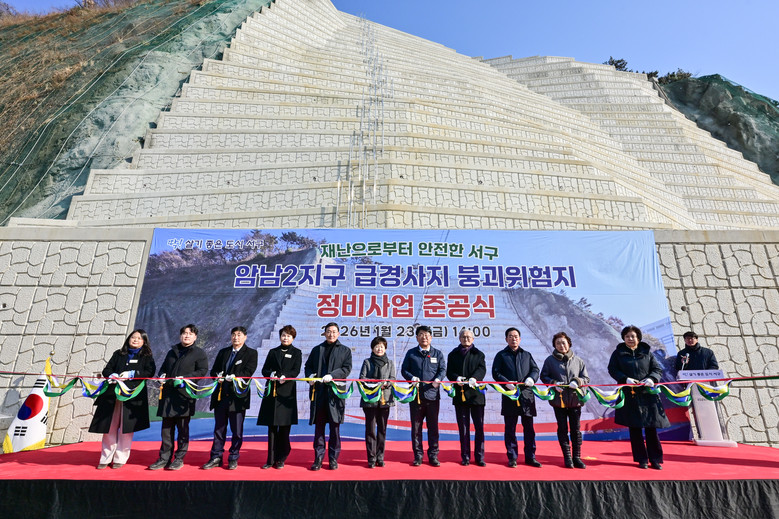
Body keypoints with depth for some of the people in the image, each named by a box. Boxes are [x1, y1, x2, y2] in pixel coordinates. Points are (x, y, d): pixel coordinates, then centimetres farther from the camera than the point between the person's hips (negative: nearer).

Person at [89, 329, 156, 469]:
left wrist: (131, 374, -14)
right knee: (109, 427, 3)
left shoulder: (146, 356, 8)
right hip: (113, 394, 3)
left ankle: (120, 459, 11)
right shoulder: (118, 354, 18)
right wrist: (112, 375, -7)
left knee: (126, 428, -1)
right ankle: (106, 458, 15)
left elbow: (150, 372, -6)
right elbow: (106, 369, 14)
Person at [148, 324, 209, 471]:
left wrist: (185, 378, -16)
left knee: (183, 428, 0)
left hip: (185, 394, -5)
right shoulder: (172, 352, 20)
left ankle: (179, 458, 11)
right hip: (168, 394, 5)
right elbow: (163, 367, 28)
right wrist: (161, 375, 5)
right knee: (167, 427, 9)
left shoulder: (199, 353, 3)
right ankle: (164, 458, 18)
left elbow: (202, 371, -6)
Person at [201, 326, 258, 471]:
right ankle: (216, 457, 24)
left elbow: (248, 372, -11)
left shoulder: (251, 353, 0)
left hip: (238, 396, -4)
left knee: (237, 430, 4)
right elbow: (213, 370, 13)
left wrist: (234, 377, -25)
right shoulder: (223, 352, 15)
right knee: (219, 428, 12)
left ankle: (233, 458, 18)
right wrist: (218, 376, -8)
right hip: (221, 395, 4)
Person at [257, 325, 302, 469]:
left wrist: (285, 376, -21)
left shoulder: (296, 353, 8)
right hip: (272, 392, 2)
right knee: (272, 427, 4)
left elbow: (296, 371, -3)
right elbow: (264, 369, 11)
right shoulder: (273, 352, 16)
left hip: (287, 392, -2)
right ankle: (271, 459, 12)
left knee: (284, 426, 1)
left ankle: (281, 459, 12)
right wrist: (270, 374, -11)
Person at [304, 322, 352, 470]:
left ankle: (333, 459, 14)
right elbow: (308, 366, 16)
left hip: (336, 392, -2)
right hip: (318, 392, 2)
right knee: (319, 426, 5)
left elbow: (346, 368, -1)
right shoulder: (316, 349, 17)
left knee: (335, 426, 3)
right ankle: (318, 458, 15)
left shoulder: (345, 350, 10)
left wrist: (332, 375, -16)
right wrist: (310, 375, -6)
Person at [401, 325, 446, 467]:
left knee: (433, 426, 5)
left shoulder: (437, 353, 11)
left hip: (432, 394, 0)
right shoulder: (411, 353, 10)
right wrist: (412, 377, -12)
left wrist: (438, 379, -15)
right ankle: (418, 455, 17)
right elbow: (404, 370, 7)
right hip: (416, 395, 0)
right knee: (416, 426, 6)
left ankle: (433, 455, 17)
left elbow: (443, 369, 5)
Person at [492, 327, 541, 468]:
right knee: (510, 428, 4)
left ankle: (530, 457, 18)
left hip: (527, 394, 2)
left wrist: (531, 378, -11)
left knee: (529, 428, 7)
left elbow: (535, 369, 11)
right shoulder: (501, 355, 8)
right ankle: (512, 457, 14)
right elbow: (496, 372, 1)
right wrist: (506, 382, -15)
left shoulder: (527, 355, 17)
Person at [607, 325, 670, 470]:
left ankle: (655, 460, 16)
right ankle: (641, 459, 15)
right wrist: (625, 379, -14)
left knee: (651, 428, 2)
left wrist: (652, 378, -13)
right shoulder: (618, 353, 6)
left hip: (647, 394, 1)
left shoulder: (646, 352, 10)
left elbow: (658, 369, 7)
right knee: (634, 429, 4)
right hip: (629, 396, -1)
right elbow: (612, 369, 2)